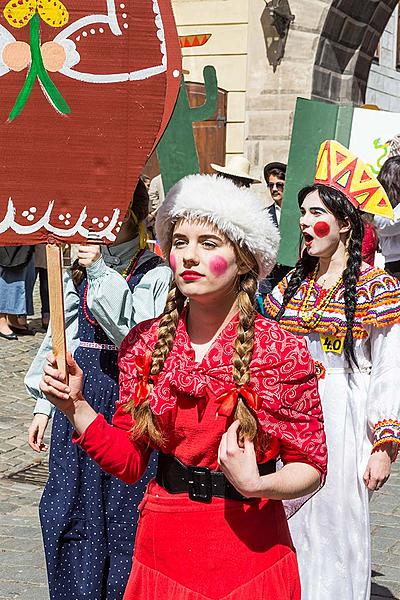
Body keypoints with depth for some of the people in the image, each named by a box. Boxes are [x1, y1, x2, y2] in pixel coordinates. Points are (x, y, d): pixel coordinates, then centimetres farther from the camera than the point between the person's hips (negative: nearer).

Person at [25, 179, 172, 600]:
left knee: (123, 512, 1)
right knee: (67, 510, 8)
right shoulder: (80, 268, 12)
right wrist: (43, 404, 14)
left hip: (129, 394, -5)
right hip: (78, 398, 6)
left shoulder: (155, 273, -7)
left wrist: (102, 275, -22)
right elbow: (59, 338, 16)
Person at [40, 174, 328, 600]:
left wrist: (256, 484, -24)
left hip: (250, 546, -2)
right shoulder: (145, 343, -3)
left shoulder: (282, 352, -12)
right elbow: (129, 461, 1)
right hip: (164, 545, 3)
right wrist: (76, 408, -11)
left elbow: (311, 466, -6)